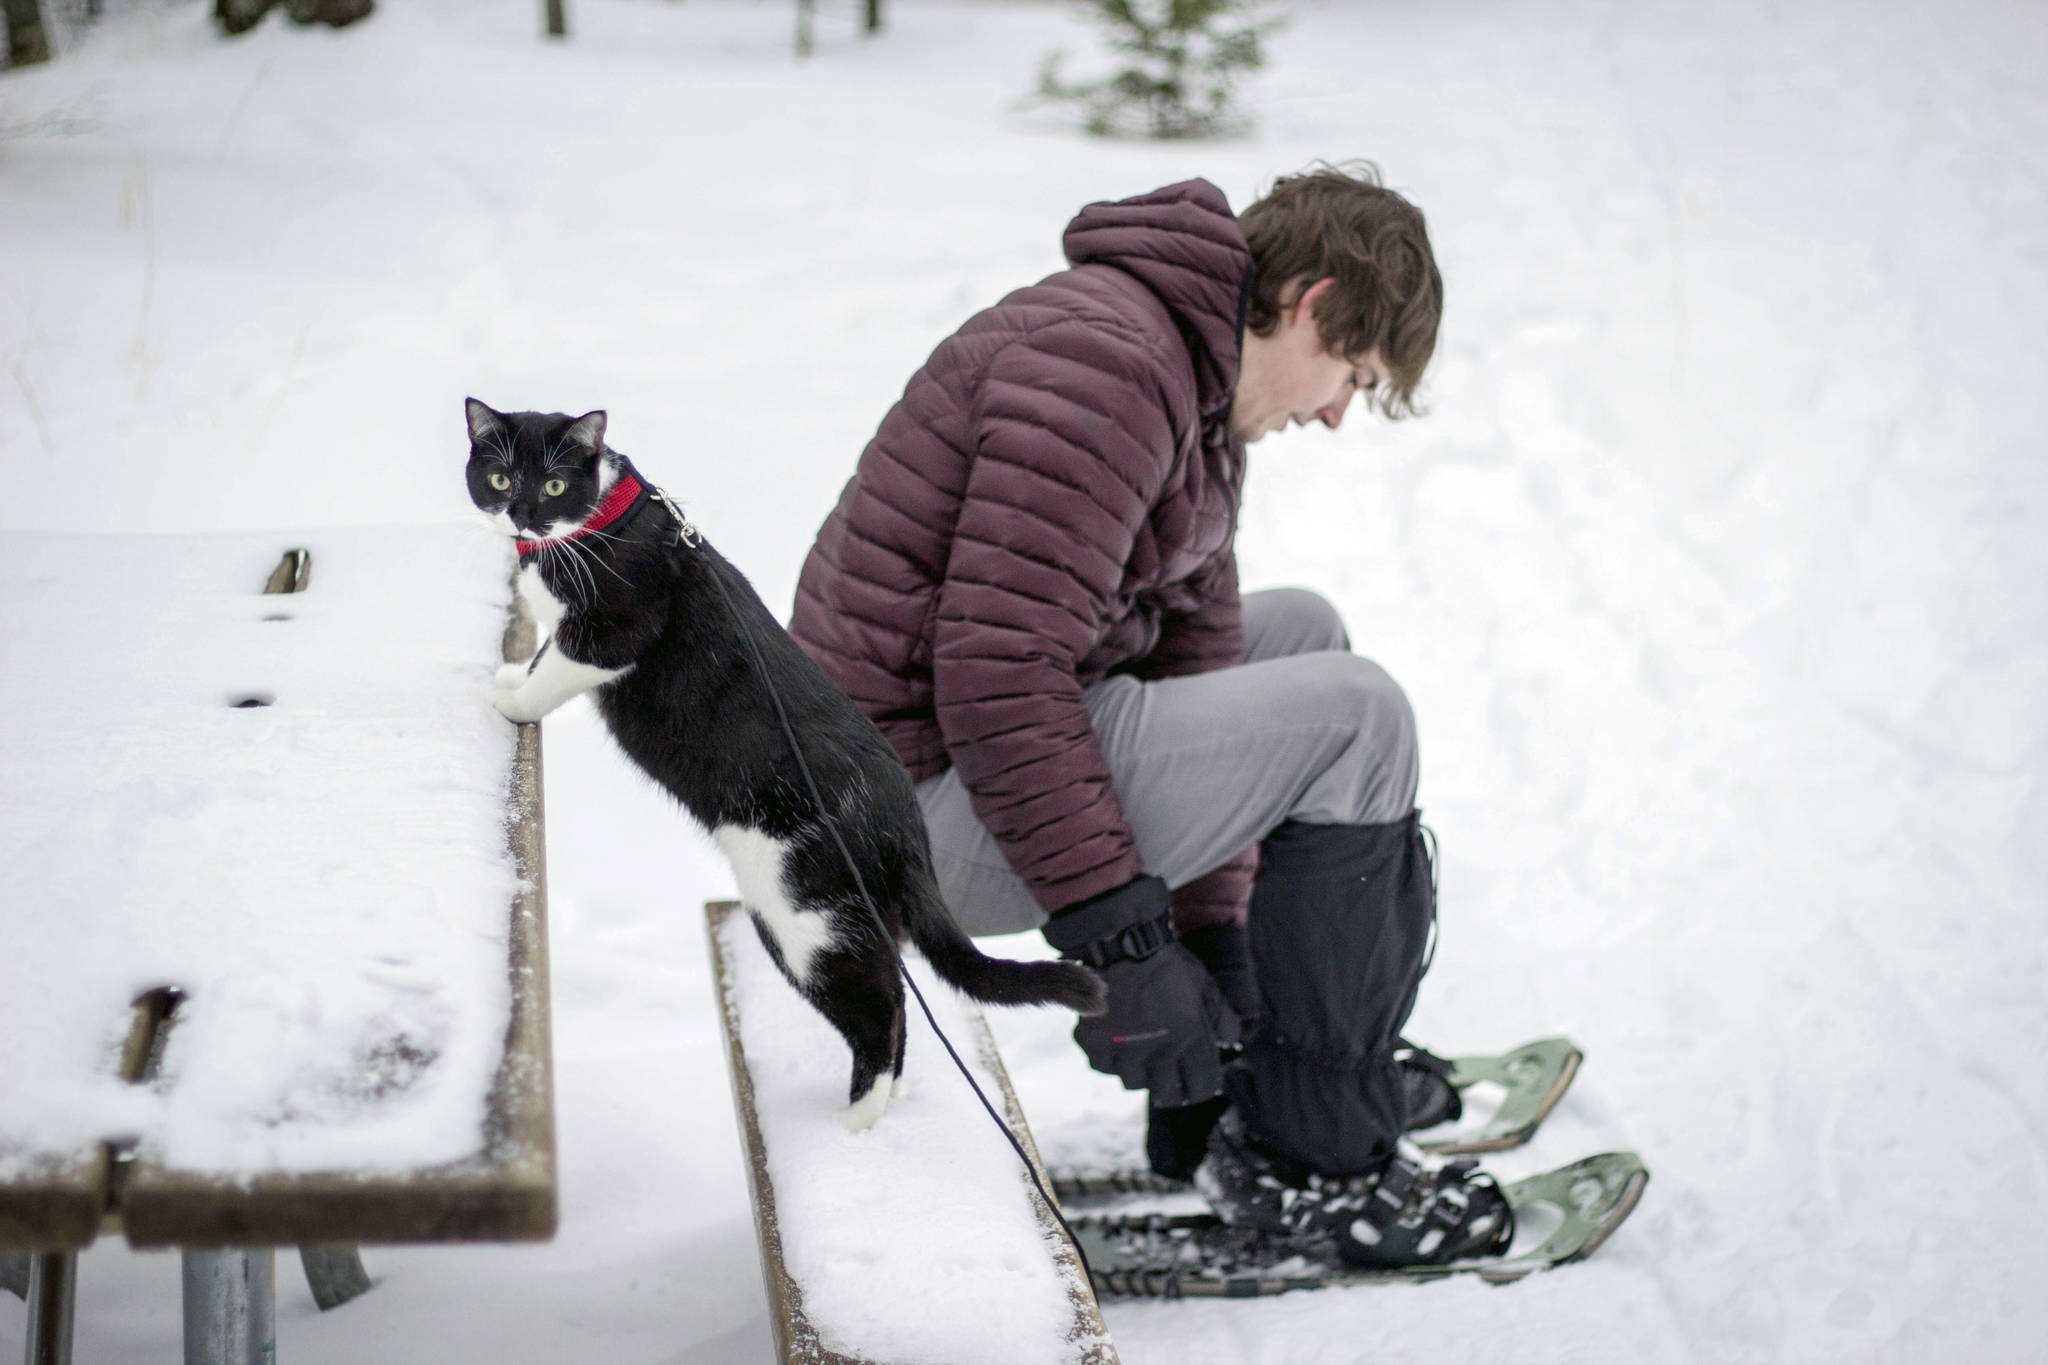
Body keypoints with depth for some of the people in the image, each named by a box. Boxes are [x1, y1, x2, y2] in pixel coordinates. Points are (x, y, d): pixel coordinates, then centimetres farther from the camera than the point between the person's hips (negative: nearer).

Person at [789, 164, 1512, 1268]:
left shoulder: (1203, 392, 13)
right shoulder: (1105, 362, -22)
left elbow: (1193, 639, 14)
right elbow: (997, 675, -29)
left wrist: (1213, 929, 13)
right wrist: (1122, 938, -25)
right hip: (934, 802, -11)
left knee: (1294, 635, 23)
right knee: (1353, 718, -10)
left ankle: (1211, 1089, 24)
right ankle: (1303, 1157, 2)